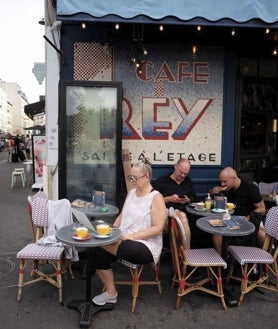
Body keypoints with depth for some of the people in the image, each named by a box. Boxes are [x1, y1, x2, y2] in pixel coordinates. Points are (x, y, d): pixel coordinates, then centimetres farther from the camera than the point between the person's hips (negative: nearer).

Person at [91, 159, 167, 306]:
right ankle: (110, 293, 1)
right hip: (123, 241, 7)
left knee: (101, 245, -30)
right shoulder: (131, 193, 11)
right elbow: (122, 215, 16)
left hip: (145, 246, -7)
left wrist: (131, 236, -22)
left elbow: (158, 228, -17)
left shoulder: (156, 197, -12)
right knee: (99, 252, -18)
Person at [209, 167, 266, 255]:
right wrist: (213, 191, -10)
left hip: (250, 218, -3)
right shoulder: (226, 187, -2)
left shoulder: (251, 188, -16)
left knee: (262, 234, -29)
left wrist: (248, 218, -26)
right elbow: (210, 194, 14)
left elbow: (262, 209, -12)